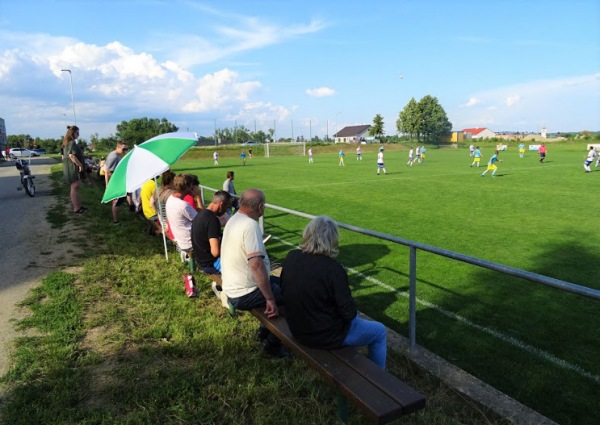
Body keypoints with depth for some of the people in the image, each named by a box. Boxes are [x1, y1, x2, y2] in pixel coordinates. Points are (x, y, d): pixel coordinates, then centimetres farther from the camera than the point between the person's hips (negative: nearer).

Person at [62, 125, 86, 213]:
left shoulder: (67, 143, 15)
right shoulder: (72, 143, -15)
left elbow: (63, 156, 21)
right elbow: (72, 156, -26)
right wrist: (80, 165, -21)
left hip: (69, 168, 10)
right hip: (73, 167, -10)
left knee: (74, 187, 16)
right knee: (75, 187, -7)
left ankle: (77, 205, 23)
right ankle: (76, 208, -5)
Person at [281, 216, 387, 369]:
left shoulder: (291, 257, -11)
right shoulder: (333, 269, -29)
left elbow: (284, 291, 4)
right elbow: (349, 313, -21)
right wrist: (352, 311, 2)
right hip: (326, 337, -7)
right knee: (379, 331, 16)